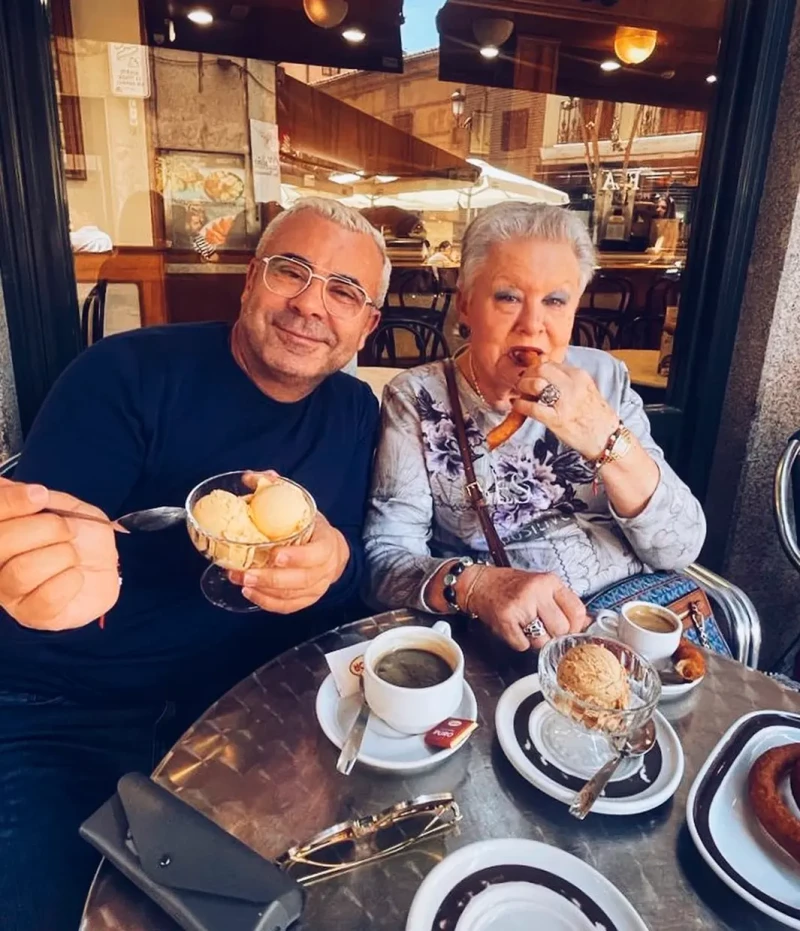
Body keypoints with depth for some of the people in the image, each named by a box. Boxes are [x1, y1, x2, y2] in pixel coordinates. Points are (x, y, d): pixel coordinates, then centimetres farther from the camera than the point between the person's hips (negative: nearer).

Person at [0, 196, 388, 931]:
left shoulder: (356, 412, 3)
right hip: (60, 719, -3)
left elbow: (358, 566, 0)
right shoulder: (128, 374, -11)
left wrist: (337, 563, -25)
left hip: (244, 722, 4)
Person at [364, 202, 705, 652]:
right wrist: (473, 584, -31)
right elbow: (386, 558, -11)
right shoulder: (417, 398, -6)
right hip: (495, 642, -3)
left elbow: (682, 548, -4)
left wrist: (605, 438, -21)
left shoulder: (604, 377, 1)